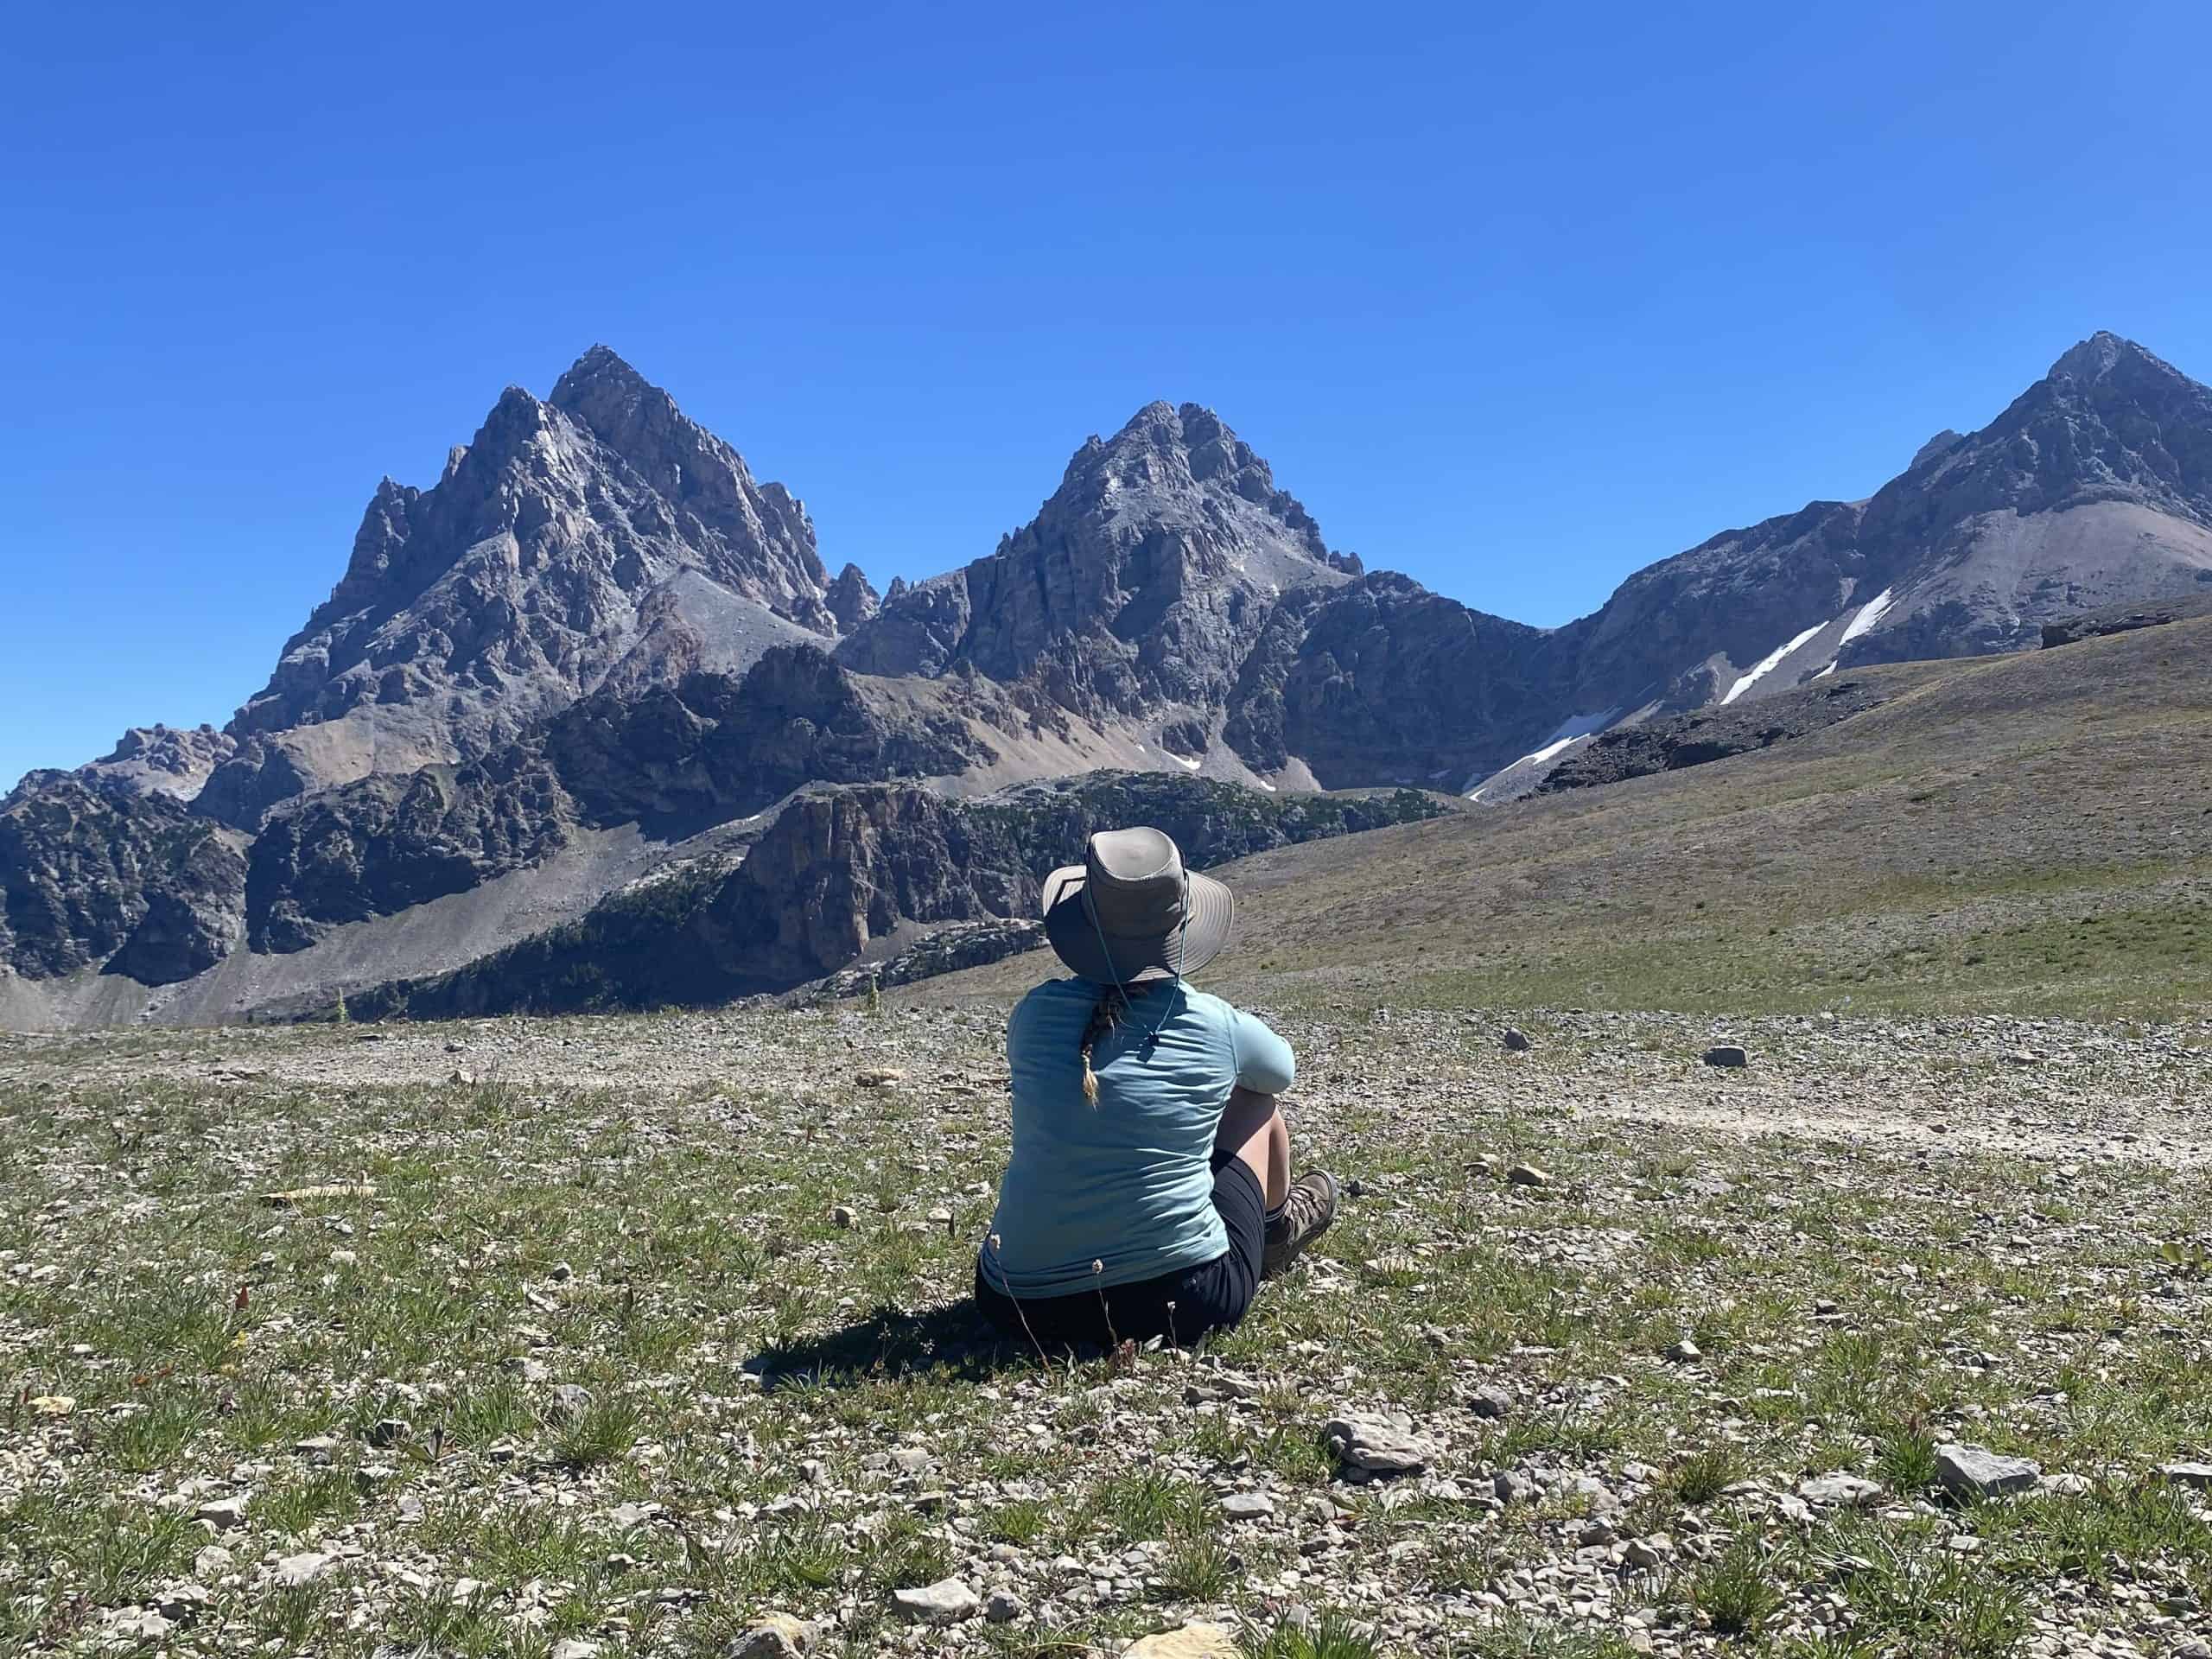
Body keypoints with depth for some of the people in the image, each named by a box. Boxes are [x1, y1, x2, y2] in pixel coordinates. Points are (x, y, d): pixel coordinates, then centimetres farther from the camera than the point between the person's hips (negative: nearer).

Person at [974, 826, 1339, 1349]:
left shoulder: (1036, 1012, -2)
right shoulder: (1218, 1025, -4)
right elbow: (1282, 1069, 21)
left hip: (1020, 1306, 2)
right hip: (1183, 1303, -1)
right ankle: (1278, 1226, 48)